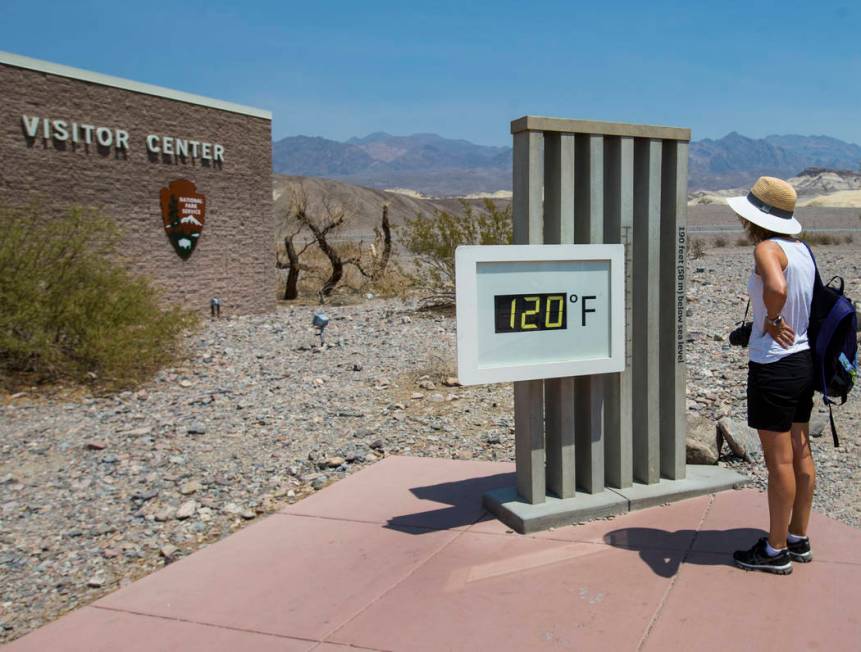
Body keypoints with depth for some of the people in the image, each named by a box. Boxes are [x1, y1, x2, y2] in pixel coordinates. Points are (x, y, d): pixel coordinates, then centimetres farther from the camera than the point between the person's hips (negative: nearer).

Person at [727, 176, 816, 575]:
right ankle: (798, 539, 30)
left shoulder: (767, 248, -17)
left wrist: (771, 321, -20)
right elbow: (813, 302, 15)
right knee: (800, 455, 16)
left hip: (774, 366, -9)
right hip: (803, 359, 9)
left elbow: (777, 288, -37)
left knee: (779, 462, 2)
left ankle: (776, 550, 14)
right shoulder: (801, 249, 8)